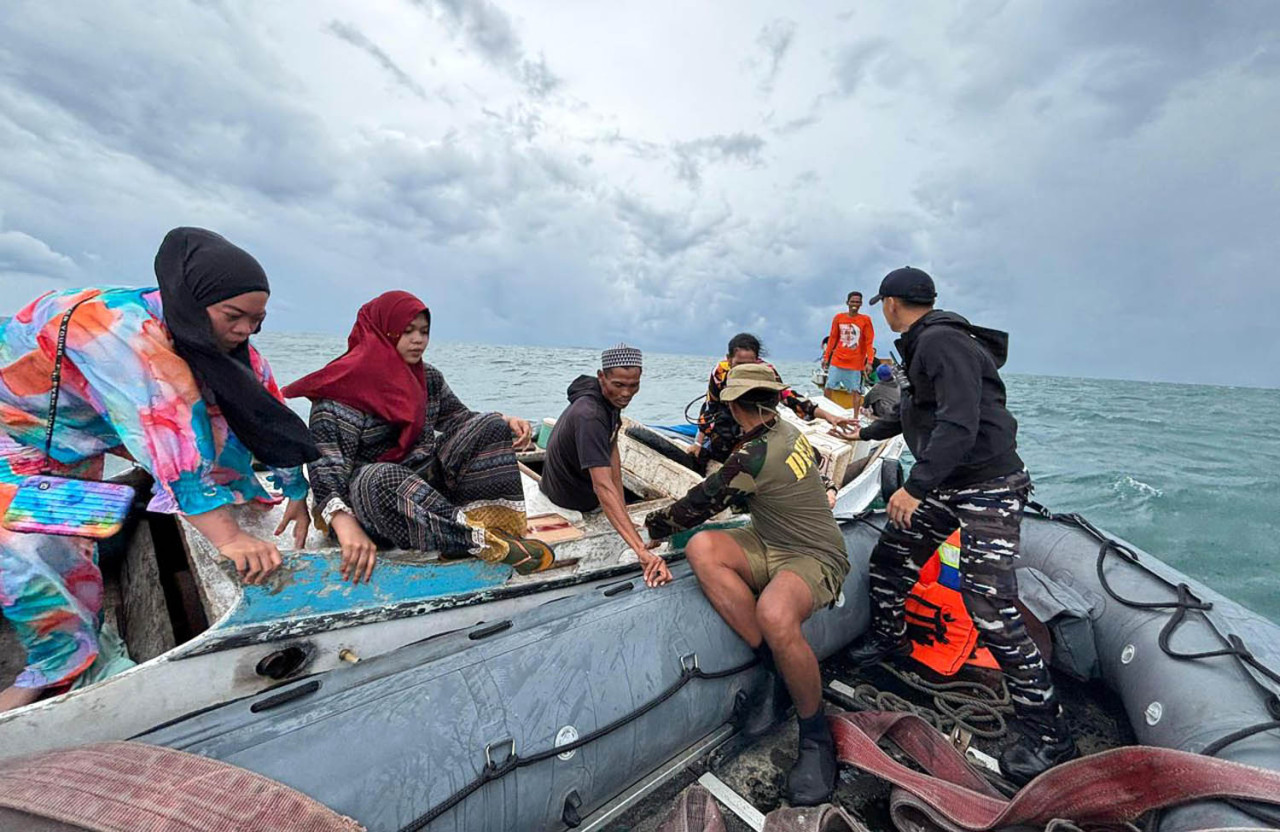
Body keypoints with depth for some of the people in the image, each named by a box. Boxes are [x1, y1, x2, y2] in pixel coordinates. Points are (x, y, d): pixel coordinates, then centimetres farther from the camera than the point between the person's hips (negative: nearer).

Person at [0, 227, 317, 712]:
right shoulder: (121, 326, -37)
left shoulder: (219, 337, -16)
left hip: (85, 425, 7)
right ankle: (61, 664, 1)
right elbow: (166, 437, -45)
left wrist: (297, 492, -14)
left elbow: (266, 412, -12)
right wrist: (228, 537, -48)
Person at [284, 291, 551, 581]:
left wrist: (505, 421, -8)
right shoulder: (345, 387, -11)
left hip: (430, 482, 6)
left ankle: (501, 521, -30)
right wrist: (345, 524, -38)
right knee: (380, 479, -41)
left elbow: (459, 418, 14)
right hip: (374, 493, -6)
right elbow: (326, 465, -20)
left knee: (490, 425, -10)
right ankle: (481, 540, -40)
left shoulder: (429, 378, 10)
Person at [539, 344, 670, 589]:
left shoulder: (612, 398, -10)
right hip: (569, 500, -8)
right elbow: (604, 487, -48)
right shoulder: (590, 416, -40)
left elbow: (612, 452, -8)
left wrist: (622, 508, -12)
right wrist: (642, 550, -55)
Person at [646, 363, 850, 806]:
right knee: (701, 548, -17)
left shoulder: (755, 455, -23)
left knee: (774, 615, -39)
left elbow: (700, 504, -14)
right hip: (770, 545, 9)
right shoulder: (788, 432, 5)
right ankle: (780, 670, -10)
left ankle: (816, 739, -8)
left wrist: (655, 525, 3)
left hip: (813, 558, -9)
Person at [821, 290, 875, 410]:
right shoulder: (838, 317, 4)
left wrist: (869, 361, -12)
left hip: (856, 363, -2)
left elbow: (869, 342, -3)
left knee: (855, 391, 1)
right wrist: (826, 356, 7)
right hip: (837, 361, 2)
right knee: (828, 388, 1)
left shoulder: (865, 320, -2)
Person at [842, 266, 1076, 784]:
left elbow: (959, 422, -29)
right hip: (944, 487, 10)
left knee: (992, 611, -11)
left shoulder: (941, 341, -18)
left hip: (988, 488, -10)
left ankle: (1049, 736, 6)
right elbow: (916, 415, 30)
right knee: (889, 558, 15)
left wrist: (916, 486, -34)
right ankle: (888, 641, 36)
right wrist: (867, 432, 42)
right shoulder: (921, 347, 15)